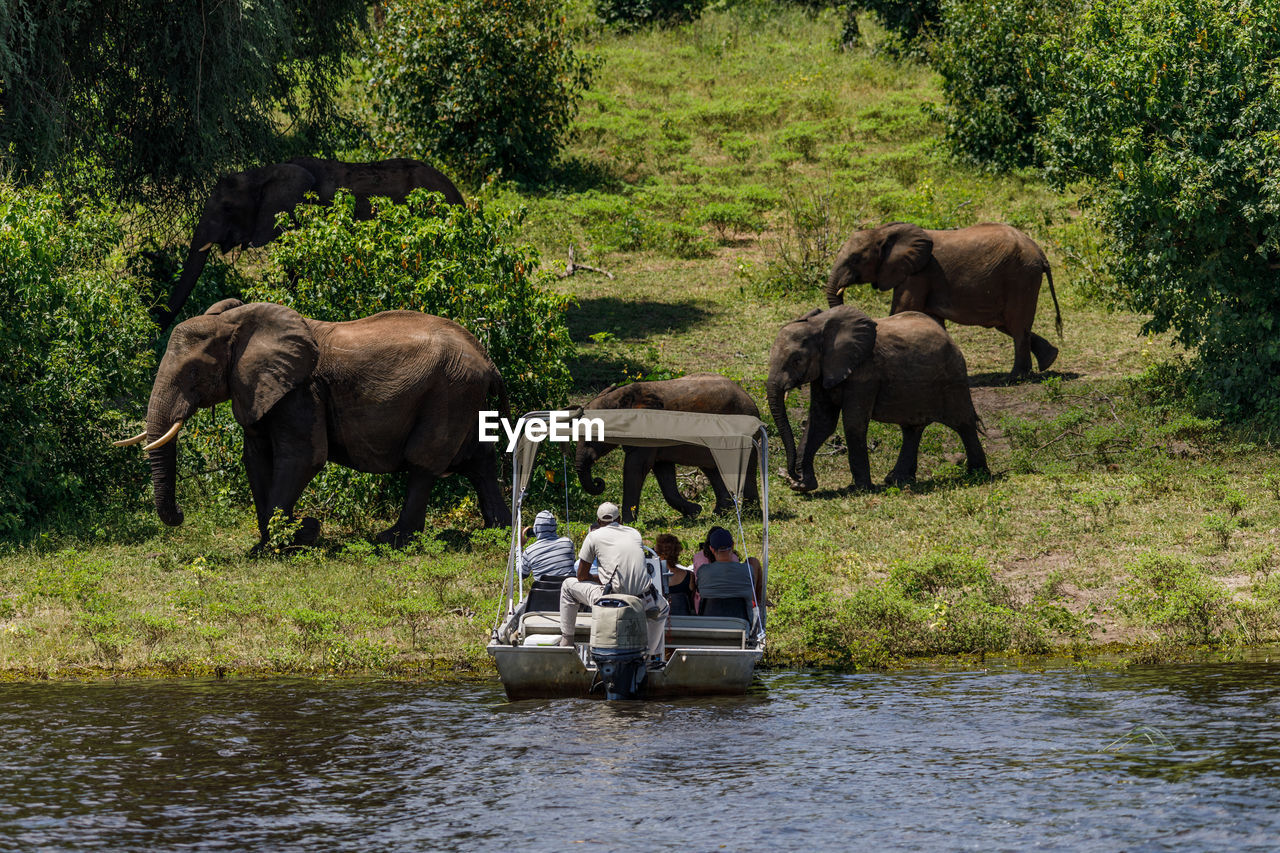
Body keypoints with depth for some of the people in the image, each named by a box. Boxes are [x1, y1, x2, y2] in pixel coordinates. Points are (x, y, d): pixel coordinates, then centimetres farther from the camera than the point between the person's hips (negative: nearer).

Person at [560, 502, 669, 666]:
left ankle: (566, 642, 25)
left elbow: (582, 575, 11)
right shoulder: (635, 533, 16)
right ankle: (653, 656, 32)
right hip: (643, 603, 3)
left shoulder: (594, 536, 5)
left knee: (568, 586, 22)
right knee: (662, 608, 40)